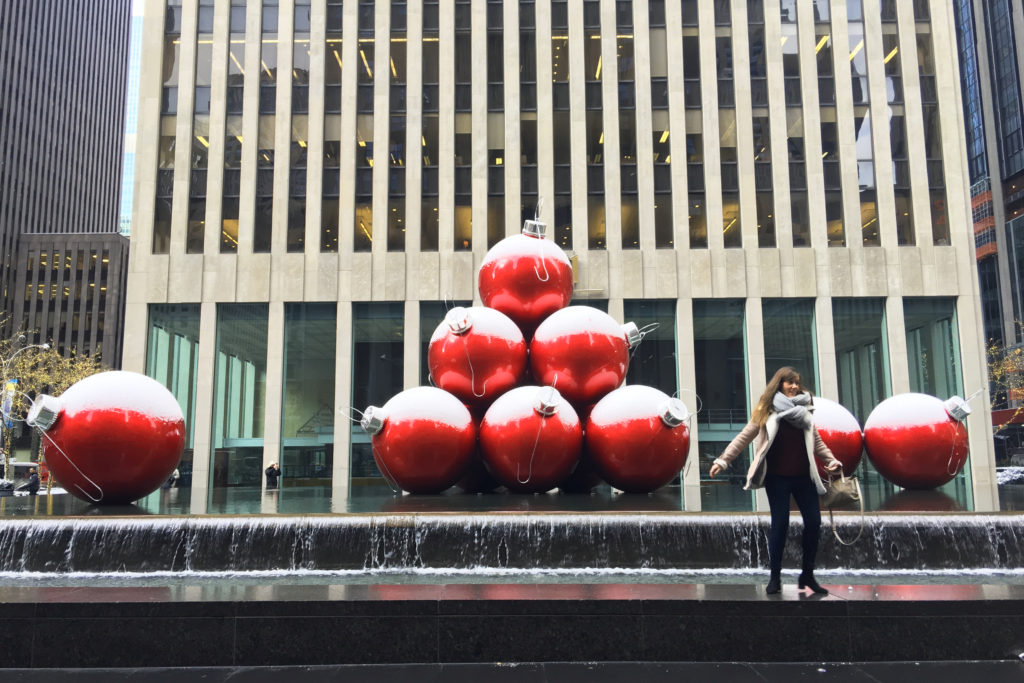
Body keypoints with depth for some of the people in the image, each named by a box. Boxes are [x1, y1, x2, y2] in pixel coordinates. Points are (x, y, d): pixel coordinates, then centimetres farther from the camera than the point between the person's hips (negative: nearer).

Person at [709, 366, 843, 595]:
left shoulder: (804, 410, 10)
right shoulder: (767, 411, -3)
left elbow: (816, 441, 18)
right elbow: (744, 437, -5)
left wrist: (831, 460, 4)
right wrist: (723, 460, -12)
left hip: (803, 476, 4)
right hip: (777, 477, -4)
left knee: (814, 522, 3)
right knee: (780, 523, -2)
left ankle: (807, 575, 18)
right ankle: (774, 577, 10)